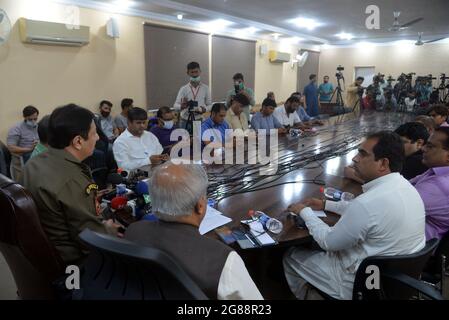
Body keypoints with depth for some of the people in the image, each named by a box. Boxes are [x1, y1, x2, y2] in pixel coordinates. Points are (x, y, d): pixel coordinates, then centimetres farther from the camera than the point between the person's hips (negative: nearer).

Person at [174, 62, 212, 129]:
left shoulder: (205, 88, -1)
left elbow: (209, 105, 5)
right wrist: (182, 106, -28)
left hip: (199, 121, 0)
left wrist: (204, 109, -17)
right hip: (185, 121, 0)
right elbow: (175, 105, -5)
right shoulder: (184, 89, -1)